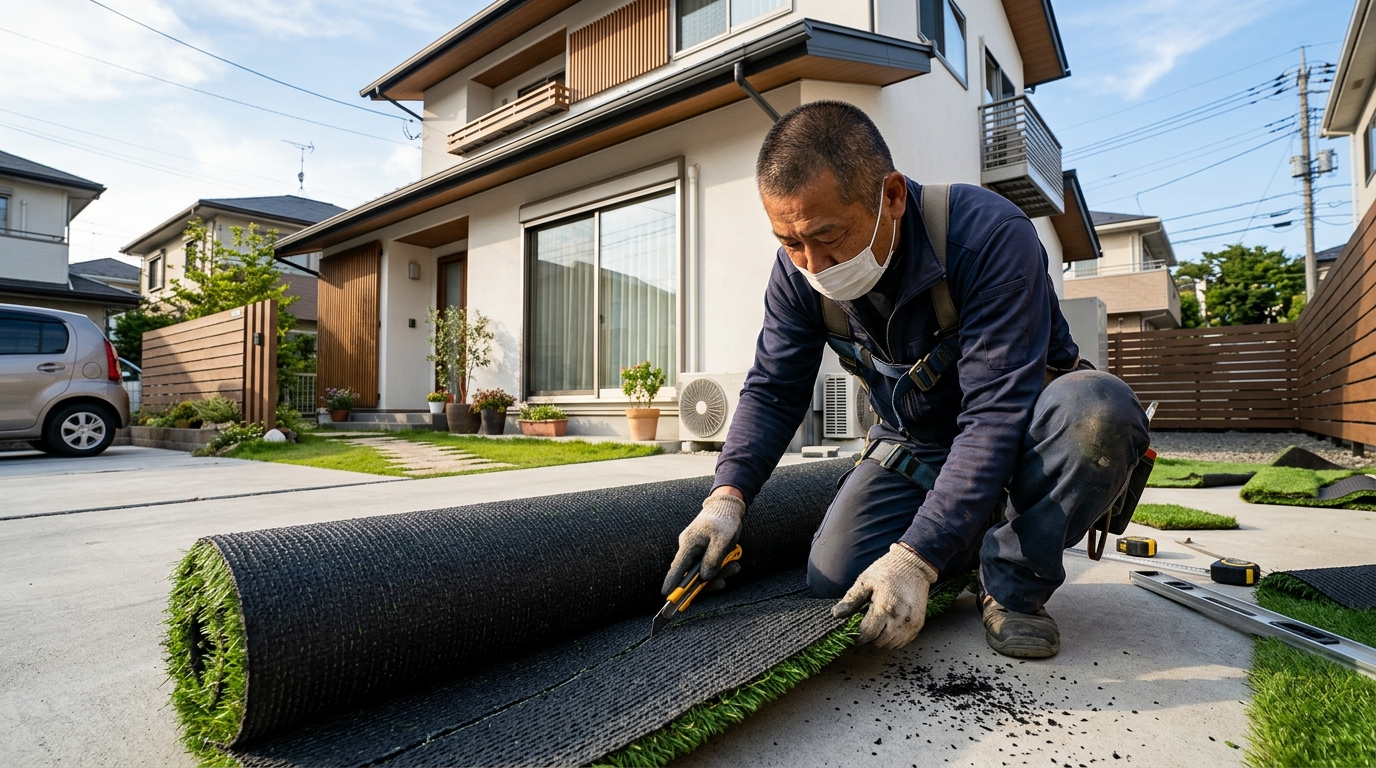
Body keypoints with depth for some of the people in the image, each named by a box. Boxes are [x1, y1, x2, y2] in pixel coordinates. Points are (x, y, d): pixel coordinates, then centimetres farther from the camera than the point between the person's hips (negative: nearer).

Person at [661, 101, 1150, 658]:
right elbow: (771, 392, -8)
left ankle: (1013, 585, -12)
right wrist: (728, 496, -24)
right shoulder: (799, 267, -14)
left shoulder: (990, 236, -30)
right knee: (835, 578, -12)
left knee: (1100, 409, -36)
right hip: (912, 448, 4)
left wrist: (916, 558, -39)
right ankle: (978, 535, 14)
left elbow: (995, 415, -34)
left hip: (1022, 435, -3)